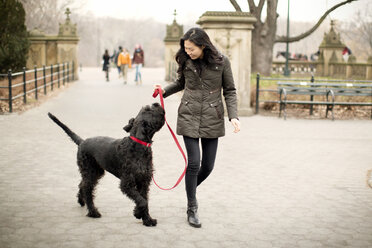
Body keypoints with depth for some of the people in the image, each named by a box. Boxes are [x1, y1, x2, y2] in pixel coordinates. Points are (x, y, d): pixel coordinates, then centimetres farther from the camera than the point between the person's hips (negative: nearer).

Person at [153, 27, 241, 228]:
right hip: (189, 116, 0)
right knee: (193, 162, -7)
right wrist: (164, 91, 1)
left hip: (212, 119, 0)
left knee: (208, 165, 4)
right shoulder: (185, 61, -1)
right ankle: (192, 208, 8)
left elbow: (229, 91, 1)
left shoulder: (221, 62, -6)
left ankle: (191, 188, 36)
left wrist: (233, 116, -10)